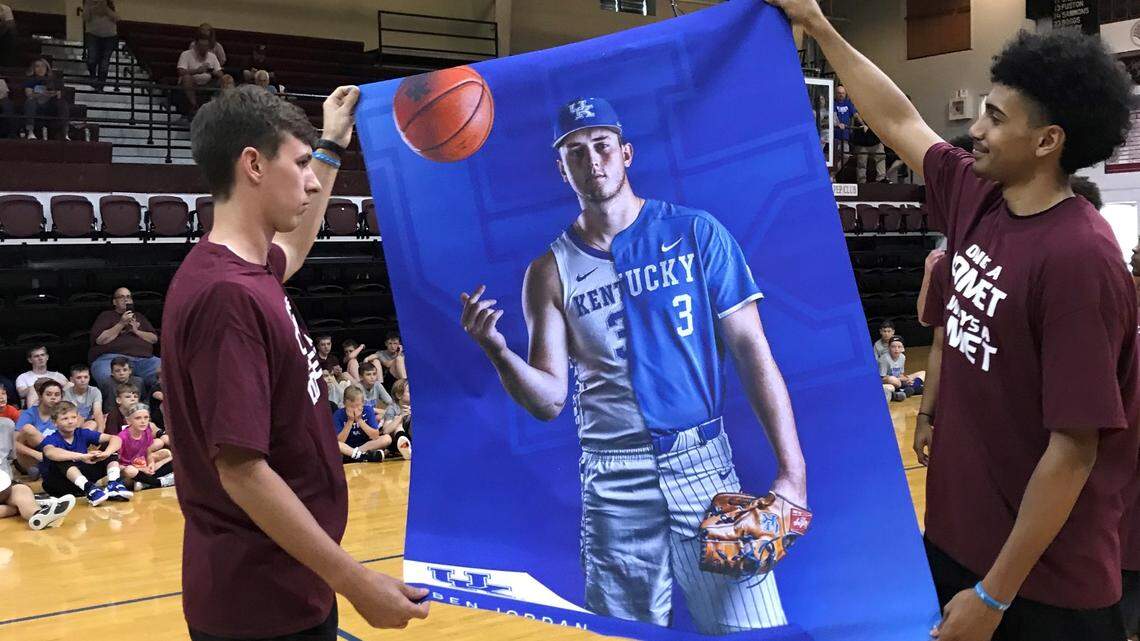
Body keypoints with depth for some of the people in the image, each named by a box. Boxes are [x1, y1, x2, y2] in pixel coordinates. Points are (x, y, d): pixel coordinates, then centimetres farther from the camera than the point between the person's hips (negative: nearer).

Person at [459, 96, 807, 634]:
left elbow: (752, 354, -1)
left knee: (753, 632, 0)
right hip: (614, 483, 1)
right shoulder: (551, 272, 4)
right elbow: (550, 401, 1)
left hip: (705, 466, -1)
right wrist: (496, 350, -19)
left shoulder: (696, 233, 1)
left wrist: (791, 471, -8)